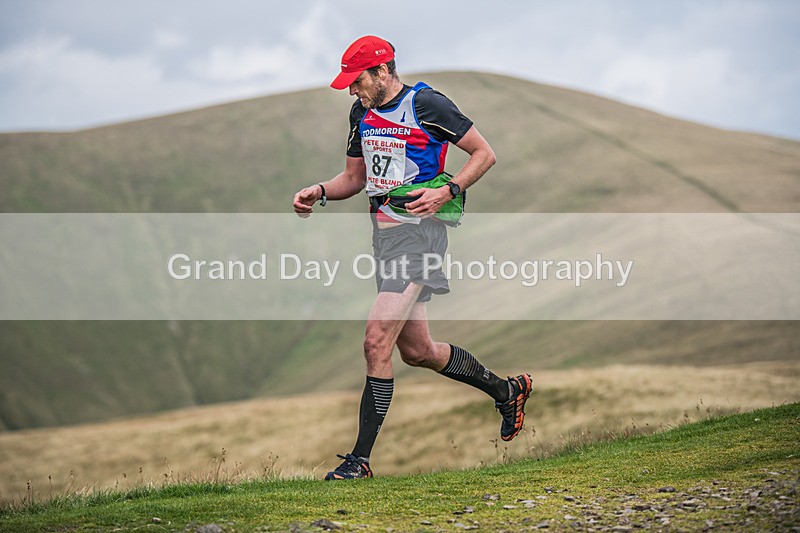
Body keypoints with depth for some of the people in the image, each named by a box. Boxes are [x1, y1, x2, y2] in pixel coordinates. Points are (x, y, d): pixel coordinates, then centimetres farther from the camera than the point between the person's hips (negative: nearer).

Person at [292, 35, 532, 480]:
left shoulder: (427, 105, -10)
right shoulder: (361, 113, 12)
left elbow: (485, 153, -5)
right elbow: (355, 177, 22)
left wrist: (447, 191, -19)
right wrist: (320, 192, 2)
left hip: (419, 230, -9)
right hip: (384, 232, 9)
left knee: (377, 340, -17)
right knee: (418, 351, 14)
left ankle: (361, 459, -11)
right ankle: (507, 390, 36)